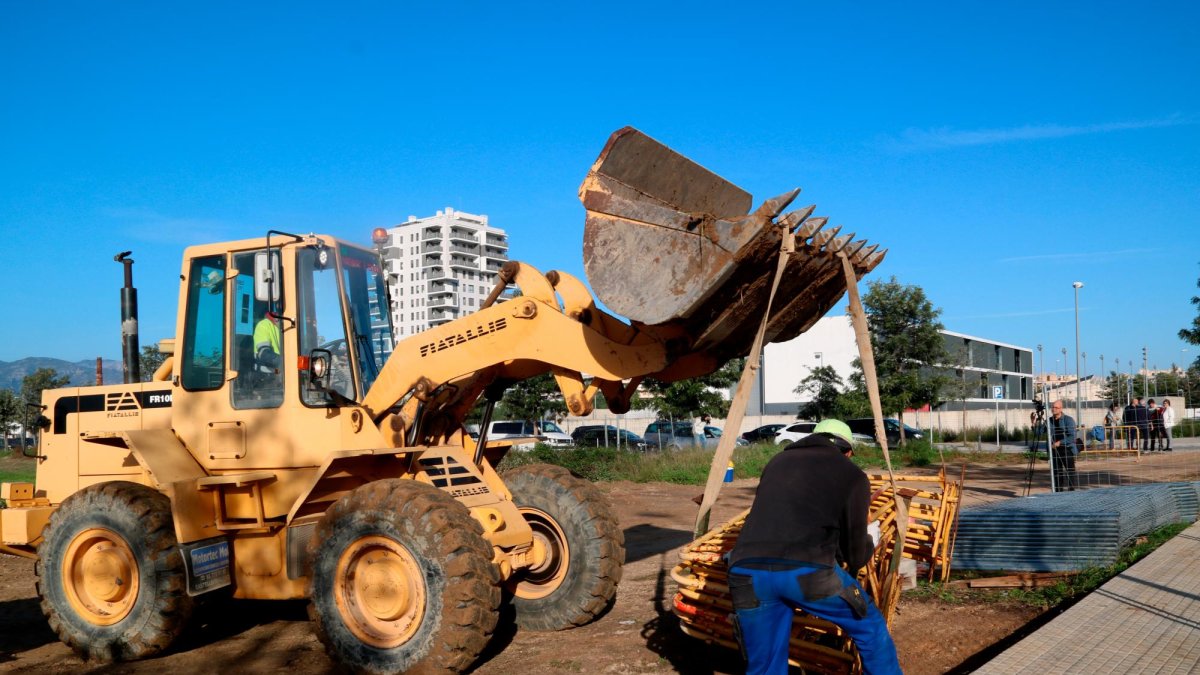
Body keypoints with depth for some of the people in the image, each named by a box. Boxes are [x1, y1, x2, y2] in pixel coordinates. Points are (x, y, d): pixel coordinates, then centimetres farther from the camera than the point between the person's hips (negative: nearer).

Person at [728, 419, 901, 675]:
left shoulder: (778, 461, 30)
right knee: (870, 628, 24)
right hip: (808, 569, -3)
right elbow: (856, 556, 23)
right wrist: (869, 542, 48)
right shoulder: (853, 474, 19)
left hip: (747, 571, 4)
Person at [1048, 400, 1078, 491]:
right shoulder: (1049, 421, 9)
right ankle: (1058, 493, 14)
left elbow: (1072, 436, -12)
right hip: (1054, 451, 4)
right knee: (1057, 473, 8)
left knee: (1070, 473, -3)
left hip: (1067, 450, -4)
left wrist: (1060, 442, -19)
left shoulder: (1068, 420, -5)